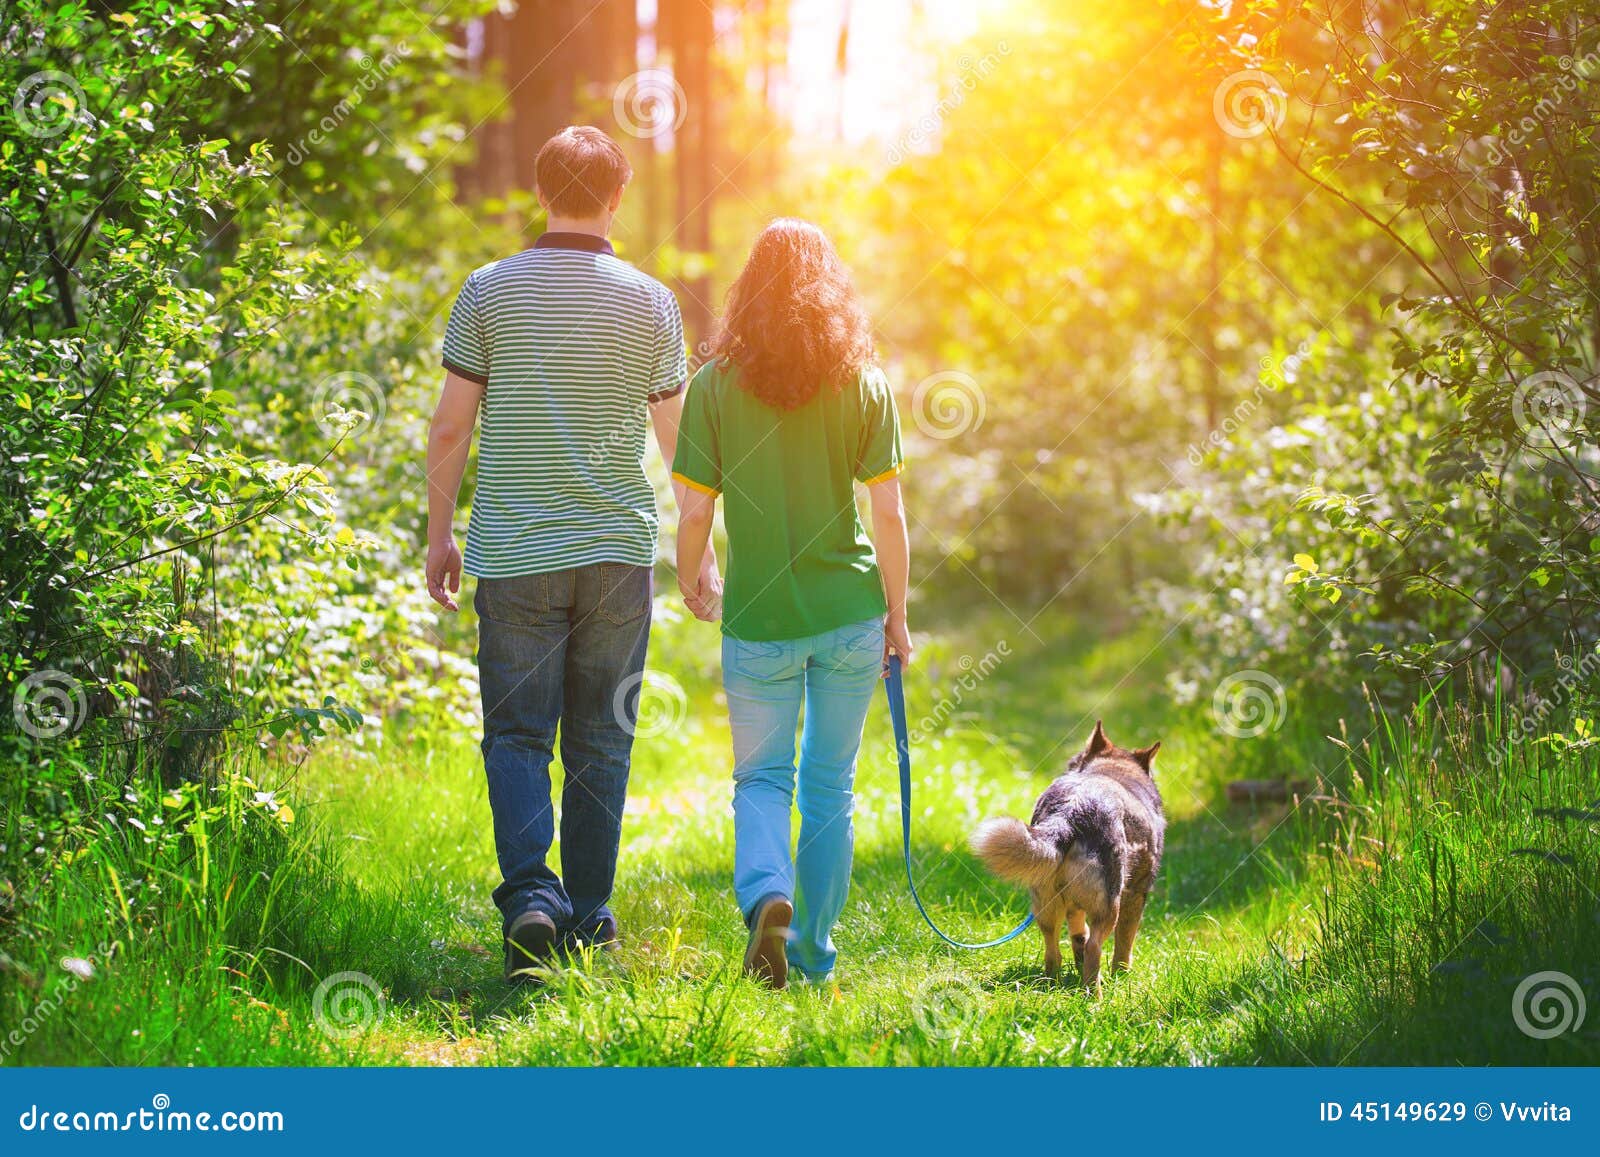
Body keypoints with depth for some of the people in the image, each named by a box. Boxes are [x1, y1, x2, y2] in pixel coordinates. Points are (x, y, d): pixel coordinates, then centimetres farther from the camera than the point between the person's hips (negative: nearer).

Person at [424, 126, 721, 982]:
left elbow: (449, 430, 0)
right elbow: (679, 440, 6)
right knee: (600, 740, 10)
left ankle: (530, 894, -15)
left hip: (514, 556, -1)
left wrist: (440, 534, 12)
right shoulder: (649, 302, 1)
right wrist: (701, 554, 17)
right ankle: (588, 914, 15)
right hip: (618, 551, 1)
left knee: (517, 734, 4)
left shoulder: (489, 291, -1)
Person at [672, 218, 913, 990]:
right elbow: (888, 509, -3)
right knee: (831, 784, 14)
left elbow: (694, 507, -5)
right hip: (849, 612, 1)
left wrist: (688, 572, 15)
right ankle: (816, 952, 19)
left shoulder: (717, 383, -5)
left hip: (759, 615, -1)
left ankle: (766, 897, -17)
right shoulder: (863, 384, -2)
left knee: (761, 778, 11)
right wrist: (896, 612, 7)